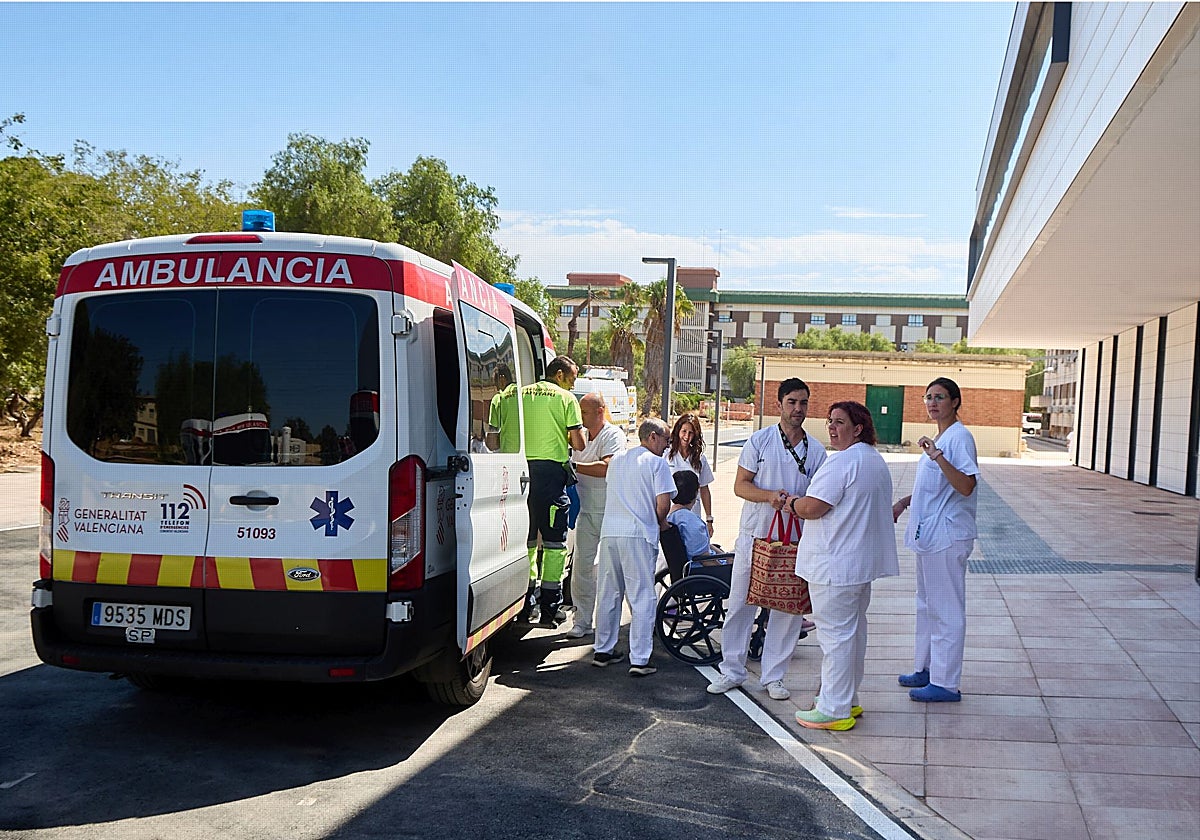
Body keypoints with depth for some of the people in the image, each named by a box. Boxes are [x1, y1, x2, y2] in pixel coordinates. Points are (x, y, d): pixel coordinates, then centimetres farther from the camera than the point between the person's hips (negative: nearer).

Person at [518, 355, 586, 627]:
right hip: (550, 470, -5)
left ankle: (524, 606, 16)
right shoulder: (565, 398, 1)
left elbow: (505, 436, 11)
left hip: (522, 469, 5)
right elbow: (578, 443, -4)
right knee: (554, 542, 2)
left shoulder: (522, 394, 13)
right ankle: (548, 611, 1)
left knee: (526, 538, 13)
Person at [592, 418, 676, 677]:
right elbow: (663, 502, -11)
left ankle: (603, 650, 22)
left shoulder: (616, 460, 18)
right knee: (642, 599, -2)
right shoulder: (656, 463, -3)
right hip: (638, 534, -6)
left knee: (608, 594, 15)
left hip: (609, 532, 6)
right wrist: (661, 523, 9)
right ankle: (639, 660, -3)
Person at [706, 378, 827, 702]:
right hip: (754, 536, -1)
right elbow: (740, 485, -2)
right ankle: (732, 671, 18)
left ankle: (773, 675, 18)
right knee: (741, 604, 5)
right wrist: (769, 496, -20)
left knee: (789, 609, 4)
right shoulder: (759, 440, 1)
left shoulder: (817, 450, 6)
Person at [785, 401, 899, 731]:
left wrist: (791, 503, -2)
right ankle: (848, 700, 28)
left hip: (835, 564, -11)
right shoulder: (876, 460, 15)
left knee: (835, 634, -4)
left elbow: (813, 507, -23)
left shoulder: (842, 461, -19)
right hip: (863, 561, 11)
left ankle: (834, 710, 2)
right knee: (853, 630, 17)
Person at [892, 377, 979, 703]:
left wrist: (937, 456, -36)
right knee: (927, 605, 18)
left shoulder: (959, 437, -15)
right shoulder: (938, 438, 15)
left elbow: (966, 486, -27)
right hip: (929, 535, 11)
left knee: (946, 609, -3)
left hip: (947, 537, -11)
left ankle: (946, 684, 4)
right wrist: (904, 502, 15)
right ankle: (925, 669, 30)